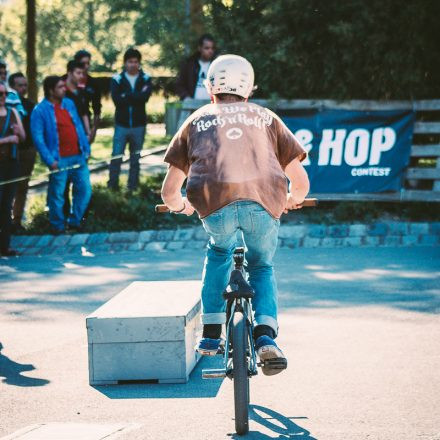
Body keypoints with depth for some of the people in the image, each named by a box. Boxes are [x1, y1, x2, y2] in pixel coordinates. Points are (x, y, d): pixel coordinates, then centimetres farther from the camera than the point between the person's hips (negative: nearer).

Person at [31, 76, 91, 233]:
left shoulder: (69, 104, 9)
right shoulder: (40, 111, -9)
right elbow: (38, 137, -11)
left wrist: (86, 148, 10)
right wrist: (49, 160, -16)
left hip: (78, 157, 5)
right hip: (59, 160, -5)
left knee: (84, 190, 7)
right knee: (57, 195, 3)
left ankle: (74, 221, 24)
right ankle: (58, 225, 19)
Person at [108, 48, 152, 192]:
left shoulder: (146, 79, 3)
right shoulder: (117, 79, 0)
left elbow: (145, 97, -15)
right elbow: (116, 100, -14)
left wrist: (126, 96, -14)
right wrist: (136, 97, -15)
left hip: (139, 124, 1)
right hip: (121, 124, -1)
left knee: (135, 158, 9)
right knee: (116, 157, -6)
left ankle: (133, 187, 16)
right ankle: (112, 185, 3)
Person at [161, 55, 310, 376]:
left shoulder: (197, 120, 27)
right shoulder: (267, 118, 29)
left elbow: (170, 191, 26)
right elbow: (301, 182, 24)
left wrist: (180, 206, 49)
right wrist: (291, 201, 46)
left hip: (215, 204, 0)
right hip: (264, 203, 0)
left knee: (219, 252, 33)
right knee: (262, 267, 26)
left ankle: (211, 335, 29)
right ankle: (266, 335, 3)